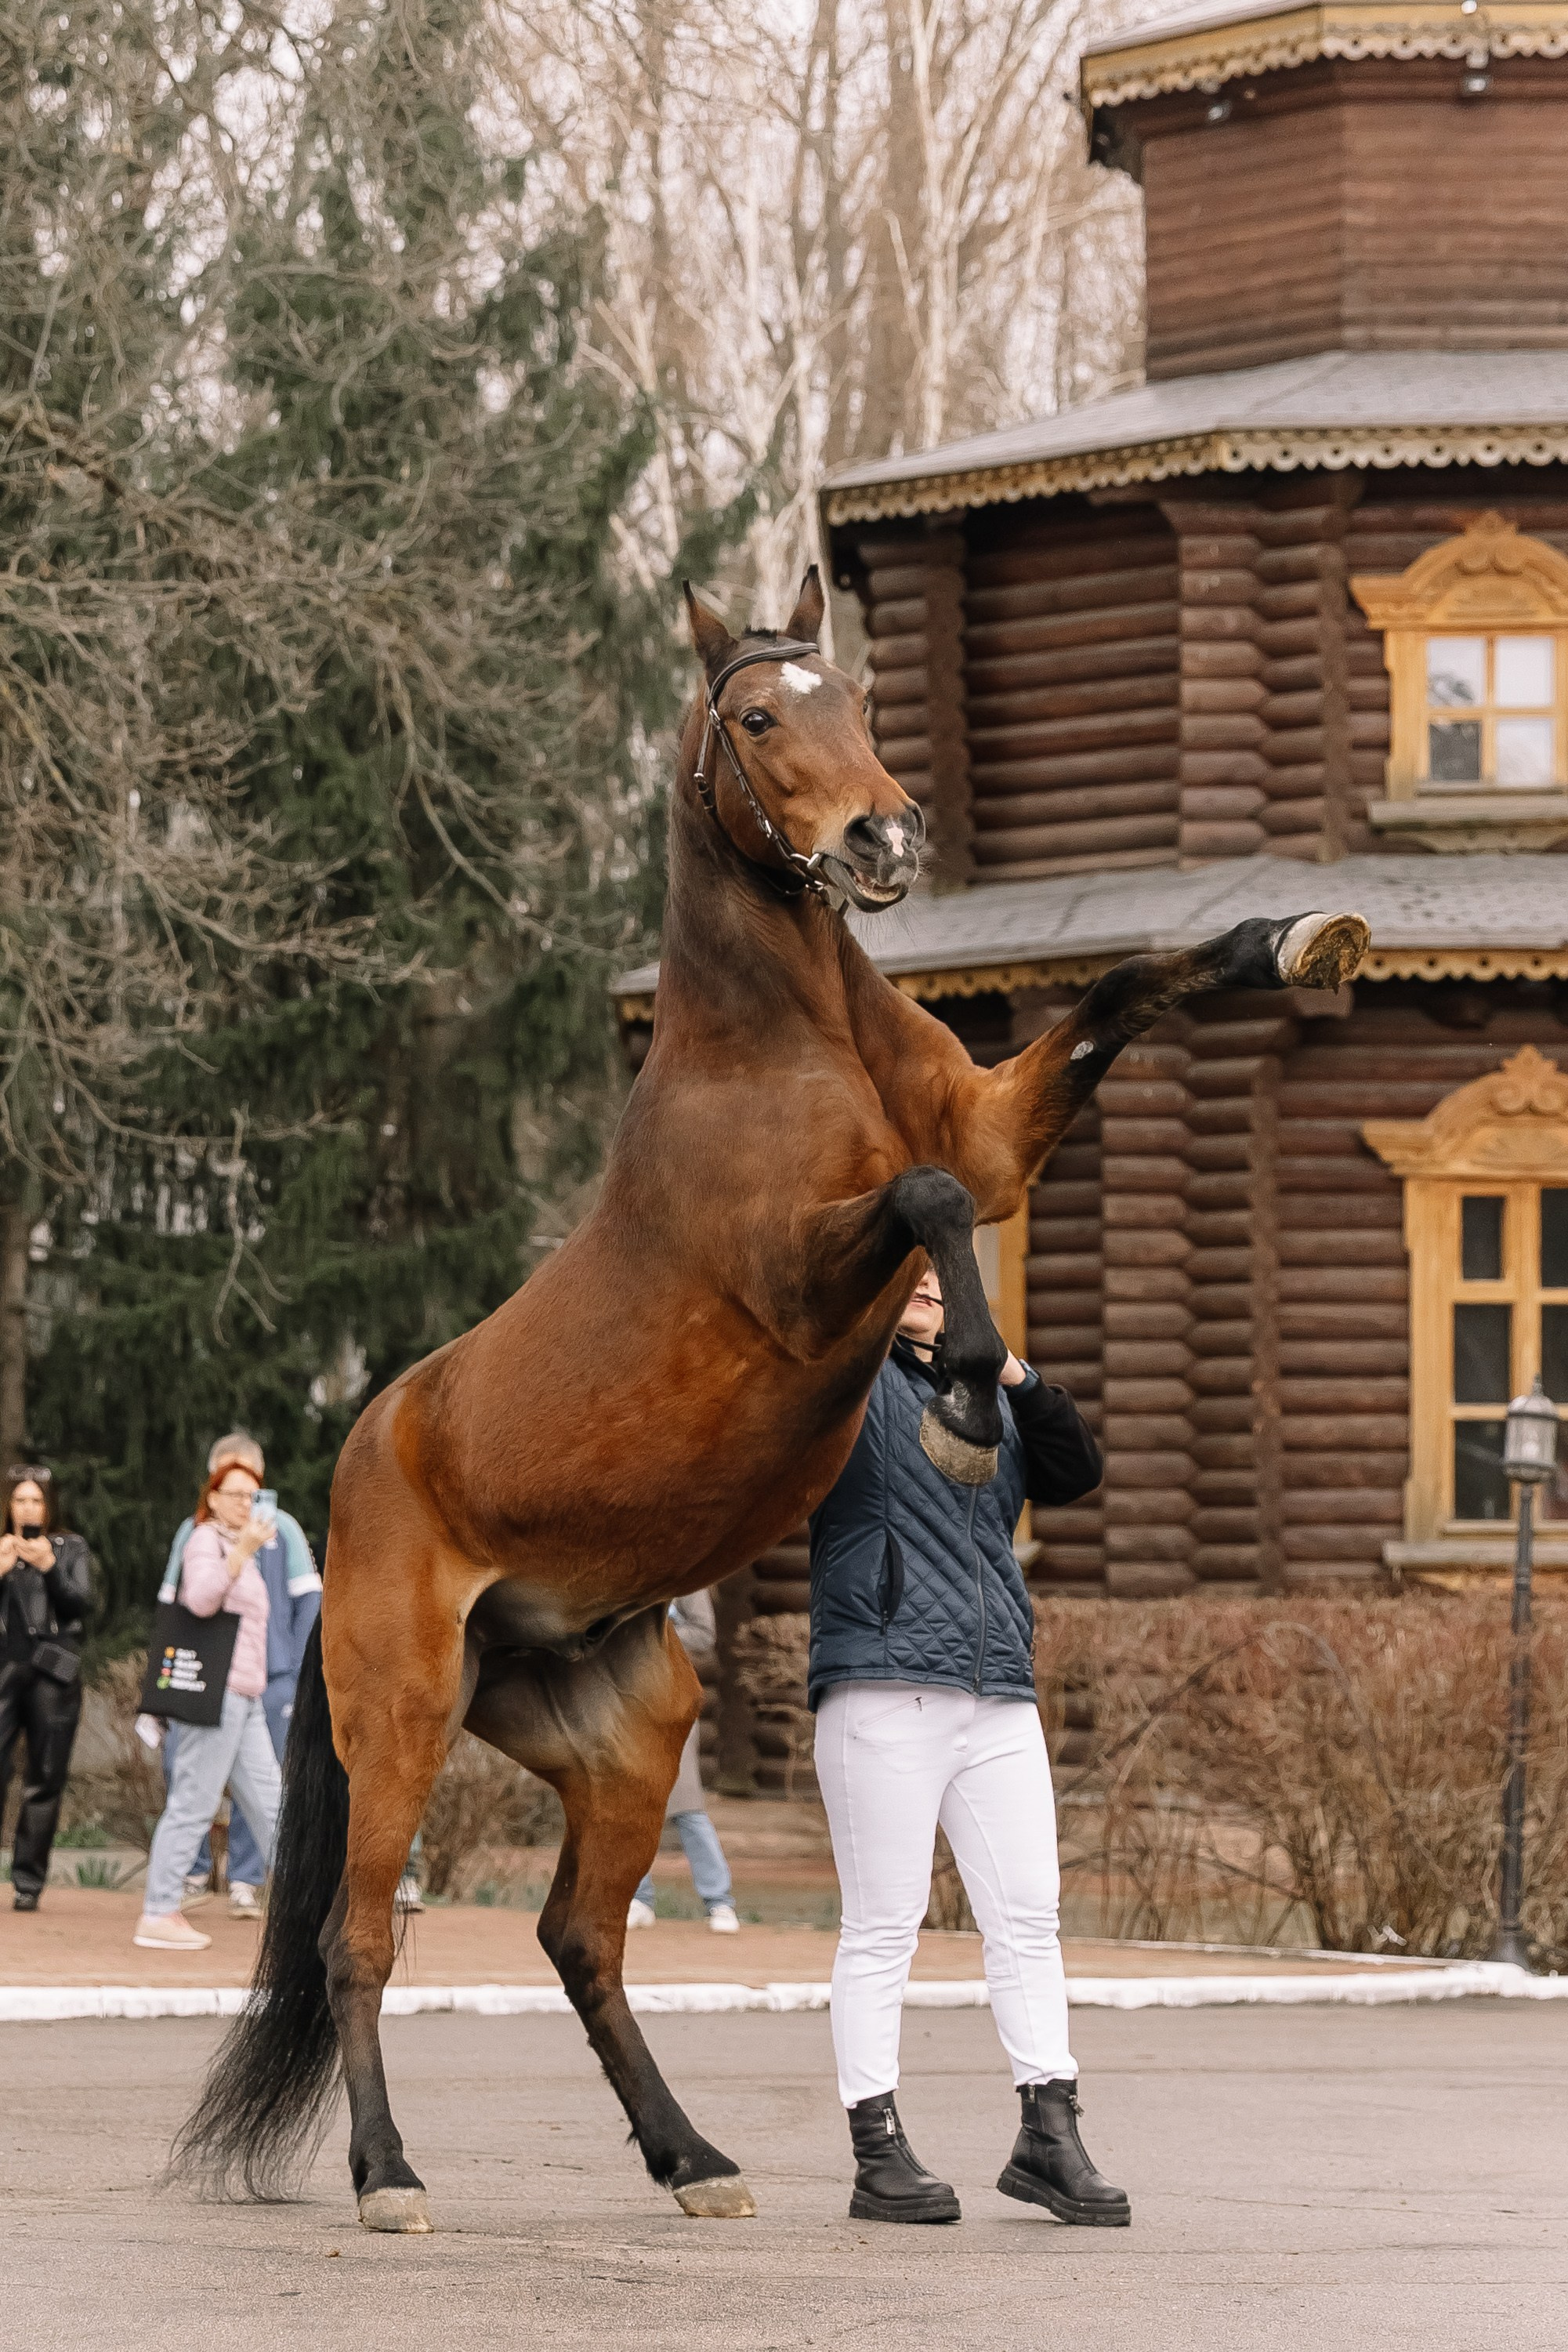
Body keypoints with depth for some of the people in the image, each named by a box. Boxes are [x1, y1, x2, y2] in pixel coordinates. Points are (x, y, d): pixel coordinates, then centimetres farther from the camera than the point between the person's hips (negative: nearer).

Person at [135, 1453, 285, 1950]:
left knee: (270, 1802, 8)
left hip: (244, 1698, 10)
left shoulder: (238, 1548, 24)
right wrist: (244, 1550, -27)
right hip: (217, 1690, -10)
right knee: (193, 1802, -10)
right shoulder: (206, 1540, -5)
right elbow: (202, 1598, -24)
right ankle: (158, 1915, -9)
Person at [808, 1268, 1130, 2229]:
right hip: (883, 1690, -6)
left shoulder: (987, 1399, 21)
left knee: (1029, 1915, 3)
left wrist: (1022, 1385, -1)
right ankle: (881, 2156, 0)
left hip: (1000, 1700, 6)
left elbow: (1078, 1472, 14)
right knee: (884, 1926, -4)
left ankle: (1051, 2138, 9)